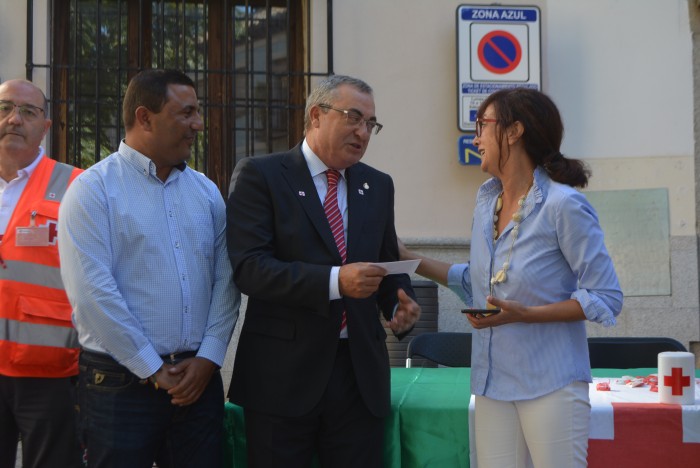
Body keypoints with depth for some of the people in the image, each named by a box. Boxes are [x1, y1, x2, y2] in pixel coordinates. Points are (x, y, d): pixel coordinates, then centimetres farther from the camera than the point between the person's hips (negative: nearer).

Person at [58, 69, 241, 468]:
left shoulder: (206, 191, 10)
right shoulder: (94, 189, -6)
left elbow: (225, 281, 8)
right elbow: (93, 293, -13)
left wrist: (208, 357, -4)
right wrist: (153, 371, -11)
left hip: (200, 376, 5)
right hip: (121, 382, -4)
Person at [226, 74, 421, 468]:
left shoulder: (378, 185, 13)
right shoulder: (260, 175, -4)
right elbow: (249, 267, -15)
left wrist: (401, 304, -3)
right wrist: (335, 281, -25)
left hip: (361, 372, 4)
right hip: (283, 374, -4)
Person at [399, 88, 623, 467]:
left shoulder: (563, 205, -13)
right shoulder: (486, 198, 9)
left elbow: (606, 299, -12)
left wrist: (526, 314, -21)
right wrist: (409, 259, 15)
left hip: (550, 383, -6)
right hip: (492, 380, 7)